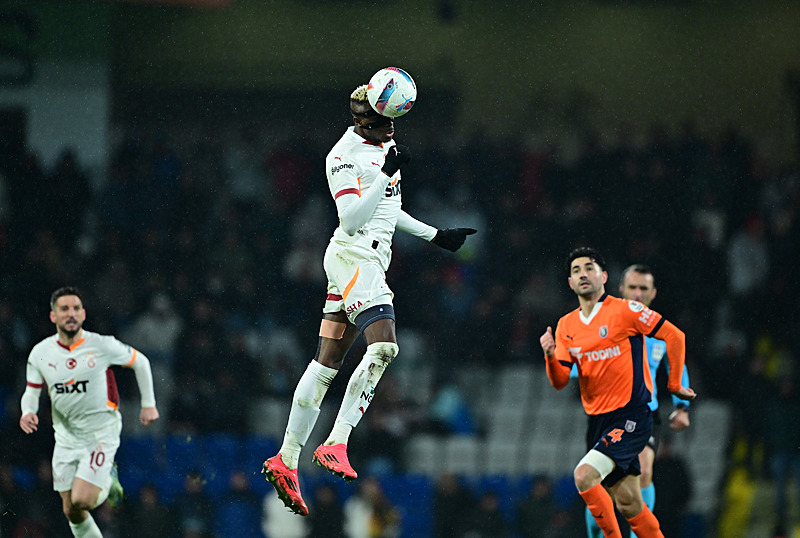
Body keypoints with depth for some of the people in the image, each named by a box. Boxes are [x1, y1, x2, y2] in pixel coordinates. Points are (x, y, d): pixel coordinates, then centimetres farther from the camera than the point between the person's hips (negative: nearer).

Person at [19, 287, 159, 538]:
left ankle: (108, 481, 16)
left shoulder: (102, 345, -12)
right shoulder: (40, 353, -3)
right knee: (71, 511, 4)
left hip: (101, 434, -4)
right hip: (66, 437, 4)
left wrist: (149, 404, 5)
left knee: (81, 500, -18)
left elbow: (140, 362, 3)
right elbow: (31, 391, 9)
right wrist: (28, 412, -13)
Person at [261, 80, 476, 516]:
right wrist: (386, 173, -26)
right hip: (354, 255, -9)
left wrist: (435, 235, 32)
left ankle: (286, 461, 6)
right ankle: (336, 443, -24)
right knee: (383, 346, -23)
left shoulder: (385, 145, 16)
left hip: (372, 260, 9)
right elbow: (352, 219, -21)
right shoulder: (344, 157, -13)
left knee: (327, 362, 6)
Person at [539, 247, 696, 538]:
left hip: (631, 416, -6)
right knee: (627, 502, 7)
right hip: (598, 420, 6)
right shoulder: (566, 326, 10)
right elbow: (559, 381, 4)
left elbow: (675, 336, -4)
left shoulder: (625, 310, -7)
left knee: (584, 475, -23)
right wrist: (550, 356, -17)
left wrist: (674, 384, 1)